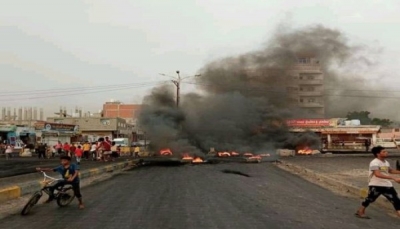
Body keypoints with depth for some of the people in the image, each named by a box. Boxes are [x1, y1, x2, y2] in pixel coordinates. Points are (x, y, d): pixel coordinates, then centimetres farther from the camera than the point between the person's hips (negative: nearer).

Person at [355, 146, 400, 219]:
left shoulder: (386, 162, 8)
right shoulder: (374, 163, -19)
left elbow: (390, 170, 29)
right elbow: (378, 174, -34)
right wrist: (394, 178, -39)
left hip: (387, 185, 7)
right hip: (375, 185, -7)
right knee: (369, 199, 8)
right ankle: (360, 212, 27)